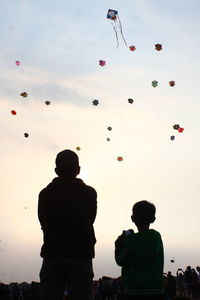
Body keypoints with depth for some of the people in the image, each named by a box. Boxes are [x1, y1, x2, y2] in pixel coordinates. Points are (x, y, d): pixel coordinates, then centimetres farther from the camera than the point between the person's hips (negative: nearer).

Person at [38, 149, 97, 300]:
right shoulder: (89, 193, -2)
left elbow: (43, 222, 8)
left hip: (52, 255, 1)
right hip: (81, 256, -1)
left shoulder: (45, 194, 0)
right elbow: (90, 219, 8)